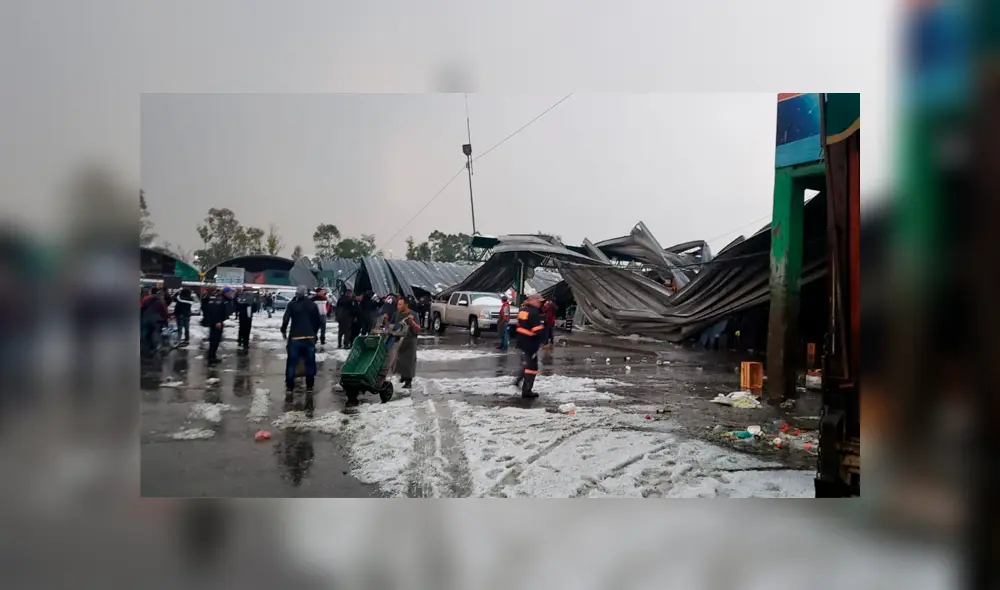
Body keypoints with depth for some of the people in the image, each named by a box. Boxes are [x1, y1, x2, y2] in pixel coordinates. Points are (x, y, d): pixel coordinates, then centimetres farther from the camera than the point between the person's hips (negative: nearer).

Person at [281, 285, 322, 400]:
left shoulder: (292, 304, -4)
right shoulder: (313, 305, 5)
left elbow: (286, 319, -11)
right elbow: (318, 321, 8)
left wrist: (283, 331, 6)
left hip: (295, 338, -2)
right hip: (310, 338, 2)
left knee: (291, 364, 2)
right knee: (310, 363, 8)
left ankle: (289, 389, -1)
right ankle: (309, 388, 9)